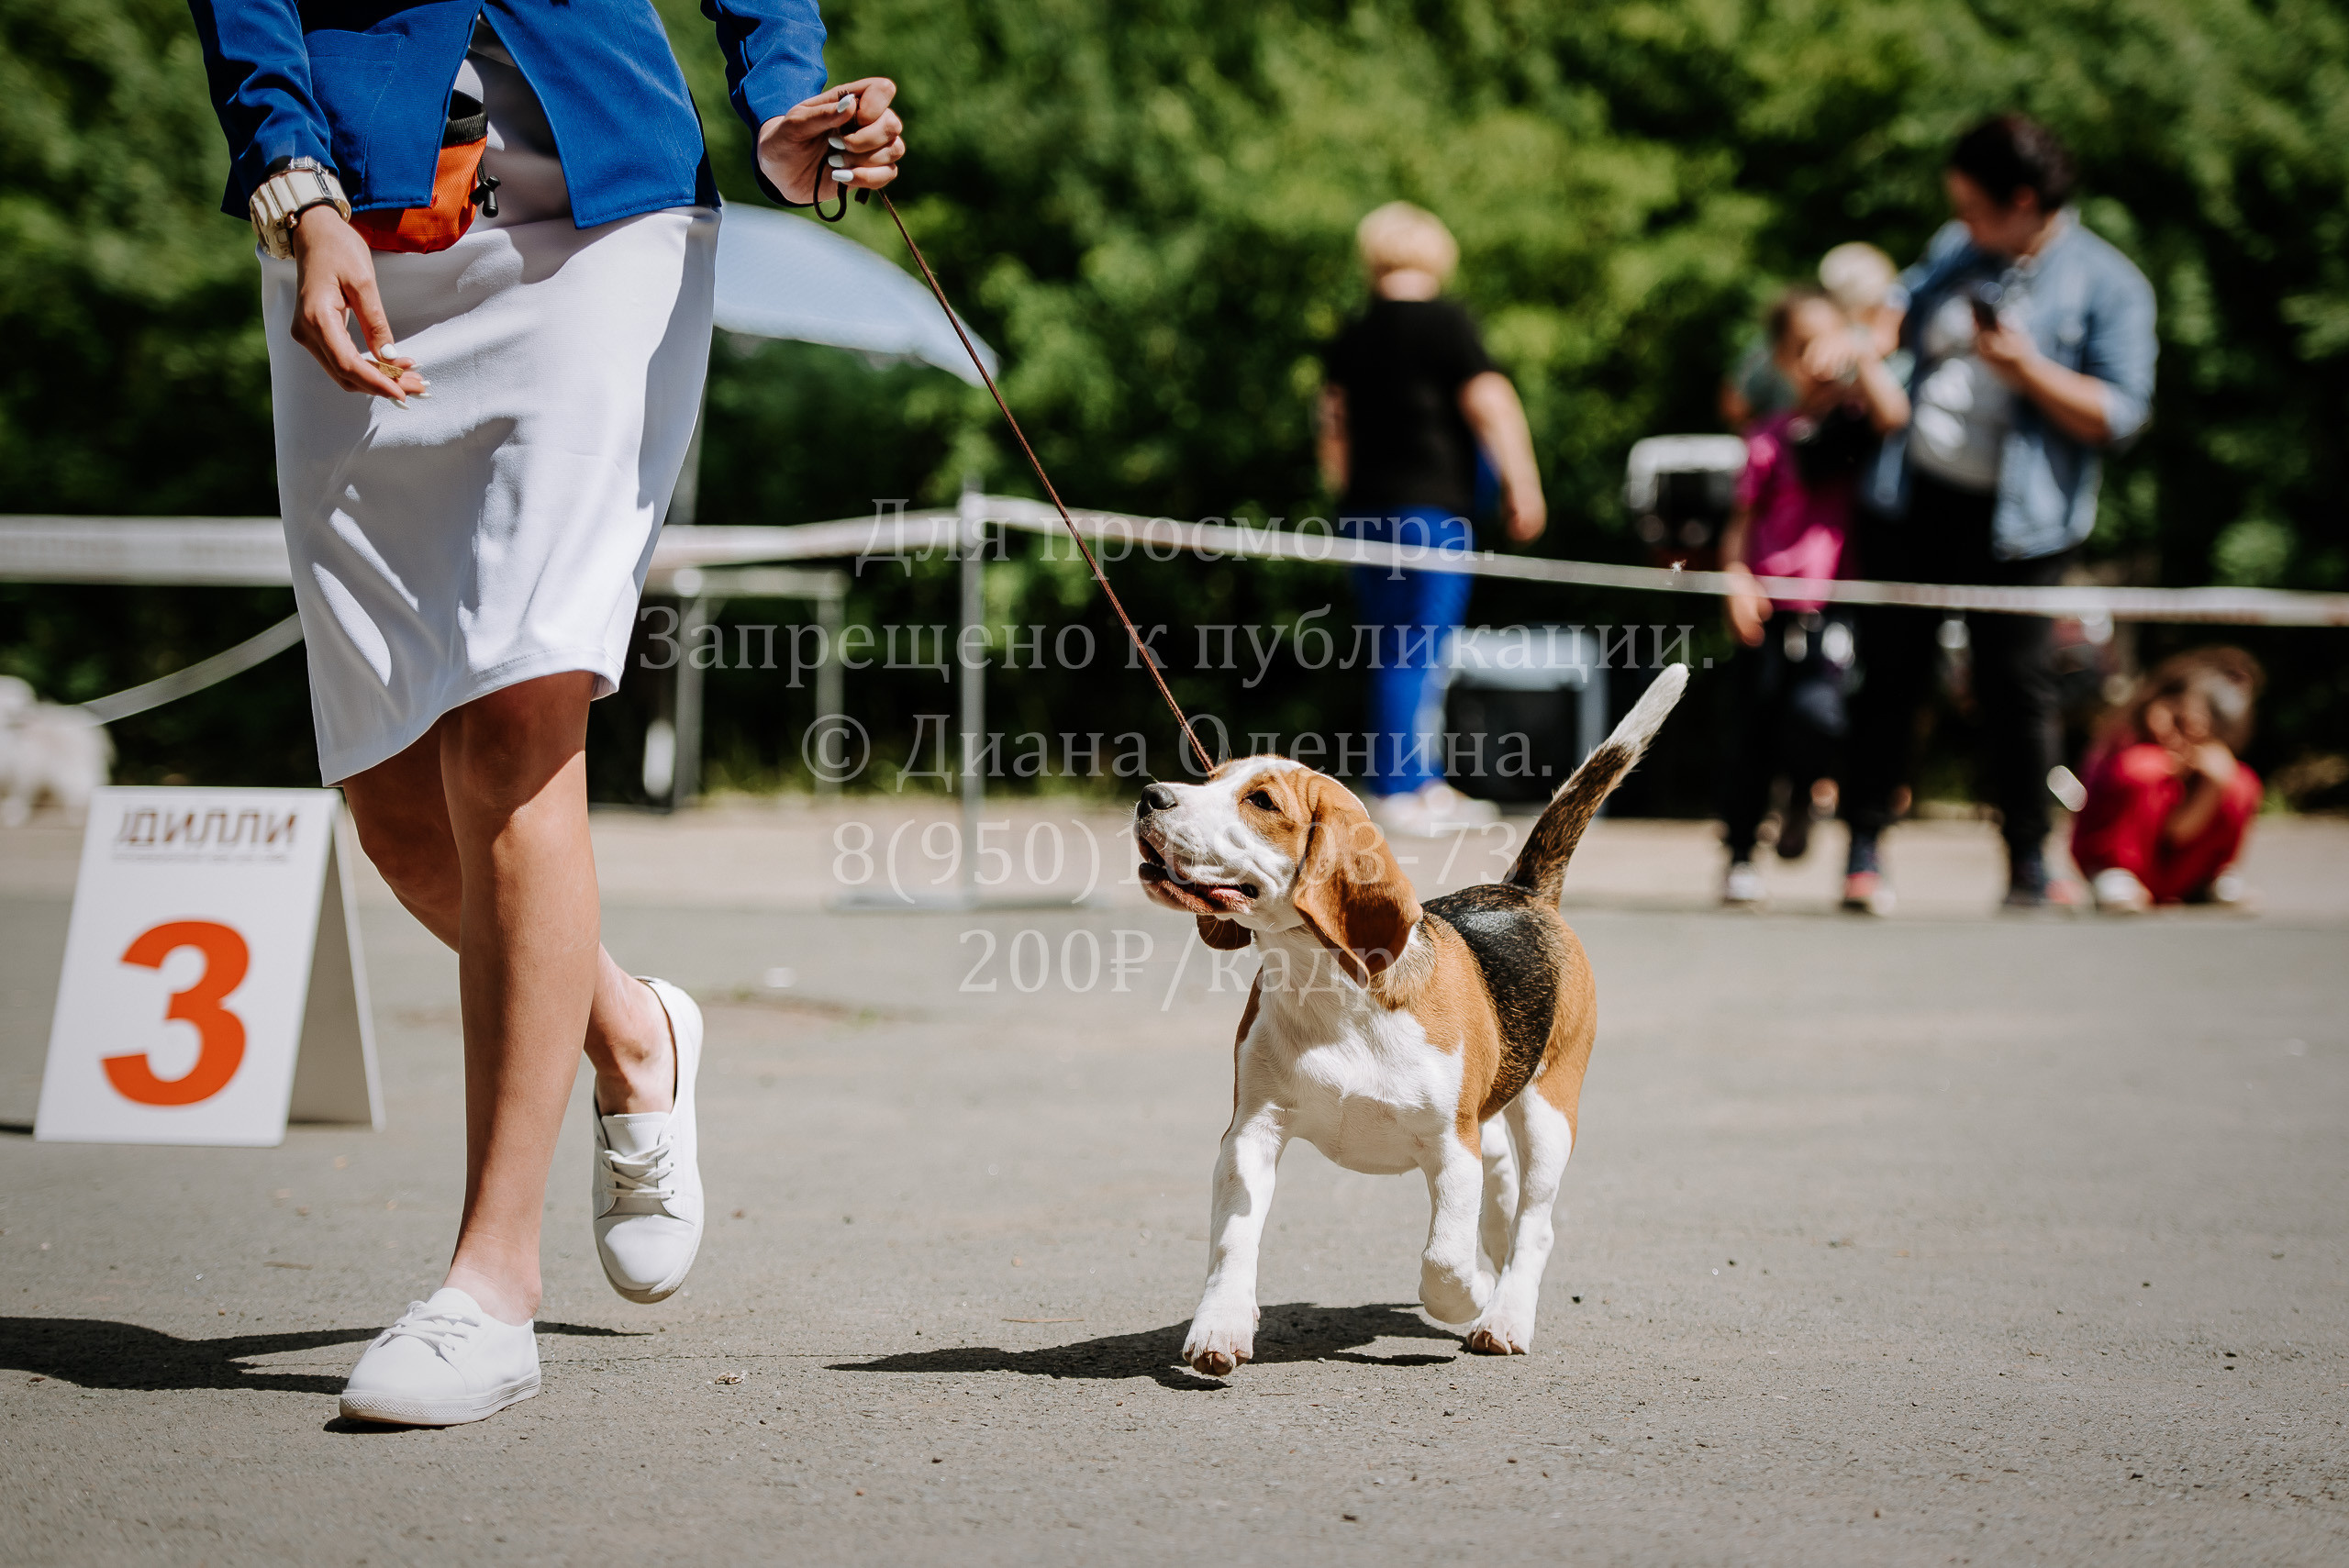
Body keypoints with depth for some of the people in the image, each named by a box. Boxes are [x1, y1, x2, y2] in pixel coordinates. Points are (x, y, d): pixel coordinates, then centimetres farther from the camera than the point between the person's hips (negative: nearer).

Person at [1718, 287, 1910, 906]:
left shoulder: (1857, 420, 7)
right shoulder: (1770, 437, 11)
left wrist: (1862, 357, -11)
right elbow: (1742, 523, 11)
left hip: (1835, 606, -2)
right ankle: (1740, 857, 19)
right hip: (1768, 610, 2)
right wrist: (1736, 576, -5)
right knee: (1751, 733, 3)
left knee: (1813, 710, -22)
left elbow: (1894, 414, -18)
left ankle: (1803, 794, 10)